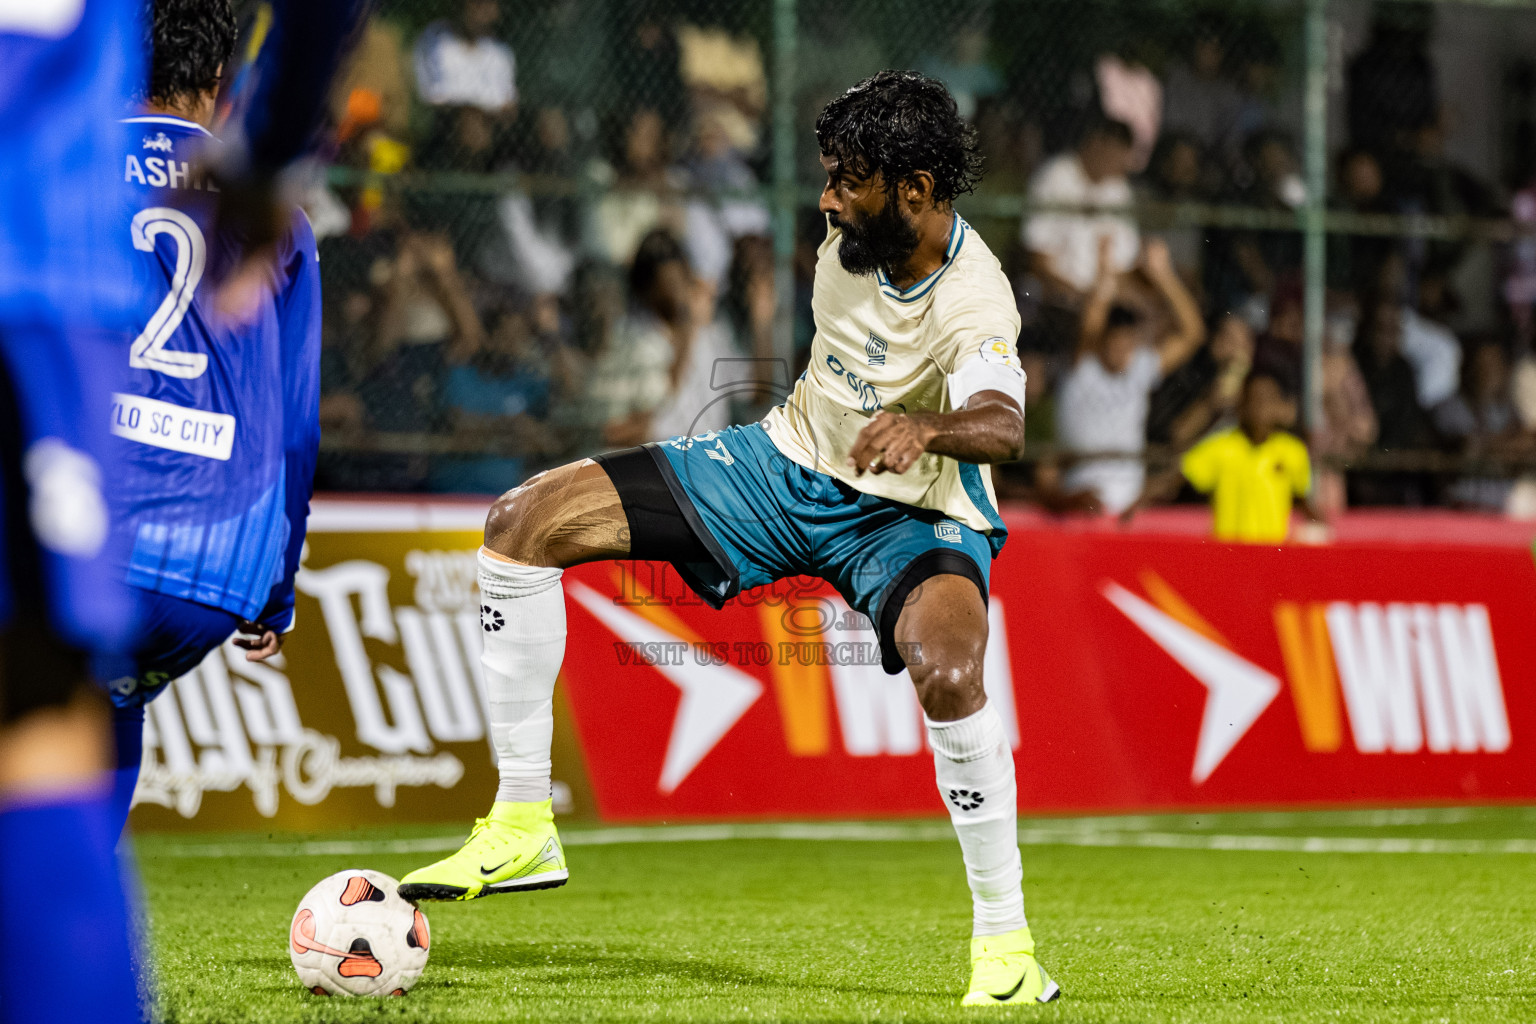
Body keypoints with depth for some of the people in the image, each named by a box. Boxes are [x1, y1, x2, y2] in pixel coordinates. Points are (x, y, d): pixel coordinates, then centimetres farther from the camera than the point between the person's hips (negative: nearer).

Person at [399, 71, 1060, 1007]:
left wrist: (925, 426, -68)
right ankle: (522, 829, 0)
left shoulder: (972, 305, -28)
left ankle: (1005, 943, -21)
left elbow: (1004, 428, -48)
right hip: (791, 463, 7)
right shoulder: (855, 236, -8)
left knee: (948, 674, -40)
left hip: (910, 516, -7)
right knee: (523, 523, -5)